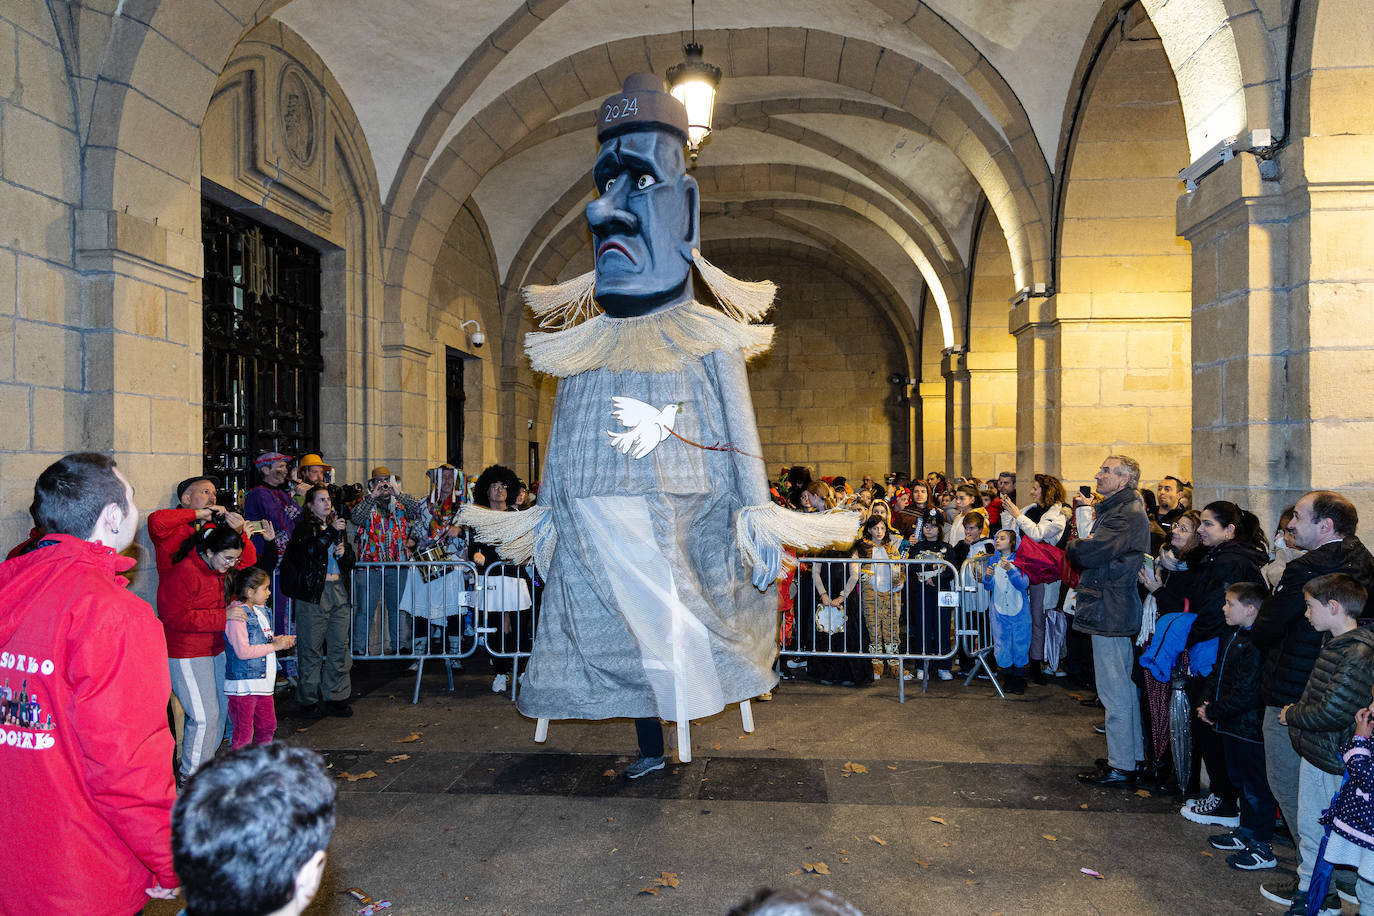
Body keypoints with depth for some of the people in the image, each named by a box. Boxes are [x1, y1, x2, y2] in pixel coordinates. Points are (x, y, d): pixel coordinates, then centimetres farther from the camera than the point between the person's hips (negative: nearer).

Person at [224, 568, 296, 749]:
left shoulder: (261, 610, 10)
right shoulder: (237, 615, -18)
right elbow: (243, 651, -24)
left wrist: (279, 639, 6)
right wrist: (274, 646, -18)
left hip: (262, 682, 9)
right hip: (243, 685, -9)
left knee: (268, 726, 19)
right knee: (243, 734, 0)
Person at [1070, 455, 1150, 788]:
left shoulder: (1127, 514, -18)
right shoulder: (1118, 508, 16)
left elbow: (1089, 553, -25)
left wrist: (1074, 546, -4)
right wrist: (1086, 510, 7)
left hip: (1110, 613, -11)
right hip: (1116, 611, 11)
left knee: (1114, 691, -4)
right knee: (1124, 688, 17)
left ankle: (1121, 766, 4)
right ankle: (1133, 755, 28)